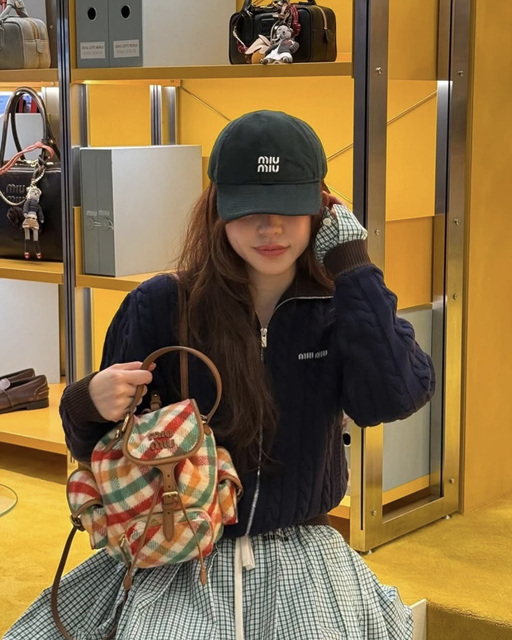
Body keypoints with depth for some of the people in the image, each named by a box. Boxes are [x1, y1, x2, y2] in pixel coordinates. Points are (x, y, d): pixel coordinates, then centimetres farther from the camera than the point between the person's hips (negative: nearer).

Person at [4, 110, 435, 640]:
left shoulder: (345, 307, -3)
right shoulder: (160, 307, -7)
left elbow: (390, 399, -23)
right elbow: (100, 447, 2)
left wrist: (352, 262, -16)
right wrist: (88, 405, -22)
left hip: (299, 556, 1)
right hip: (175, 556, -1)